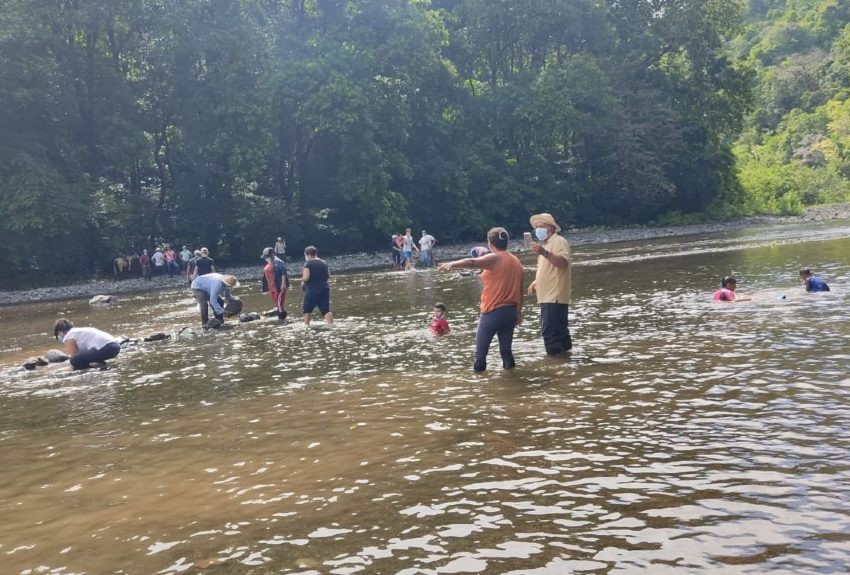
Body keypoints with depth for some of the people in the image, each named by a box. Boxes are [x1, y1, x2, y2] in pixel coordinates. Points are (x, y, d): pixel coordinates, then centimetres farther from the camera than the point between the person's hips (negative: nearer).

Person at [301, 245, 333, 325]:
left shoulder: (308, 263, -10)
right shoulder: (324, 263, 9)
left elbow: (305, 278, -19)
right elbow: (329, 276, 16)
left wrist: (302, 282, 1)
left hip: (312, 290, -5)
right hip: (324, 289, 5)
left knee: (306, 310, 11)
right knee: (326, 310, 2)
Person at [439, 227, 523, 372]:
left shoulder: (494, 258, -9)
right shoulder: (516, 261, 12)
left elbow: (472, 262, -29)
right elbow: (520, 290, 15)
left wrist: (452, 264, -38)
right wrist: (518, 312, 21)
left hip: (493, 311, -7)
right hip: (511, 311, 7)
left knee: (481, 349, 1)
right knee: (506, 348, 13)